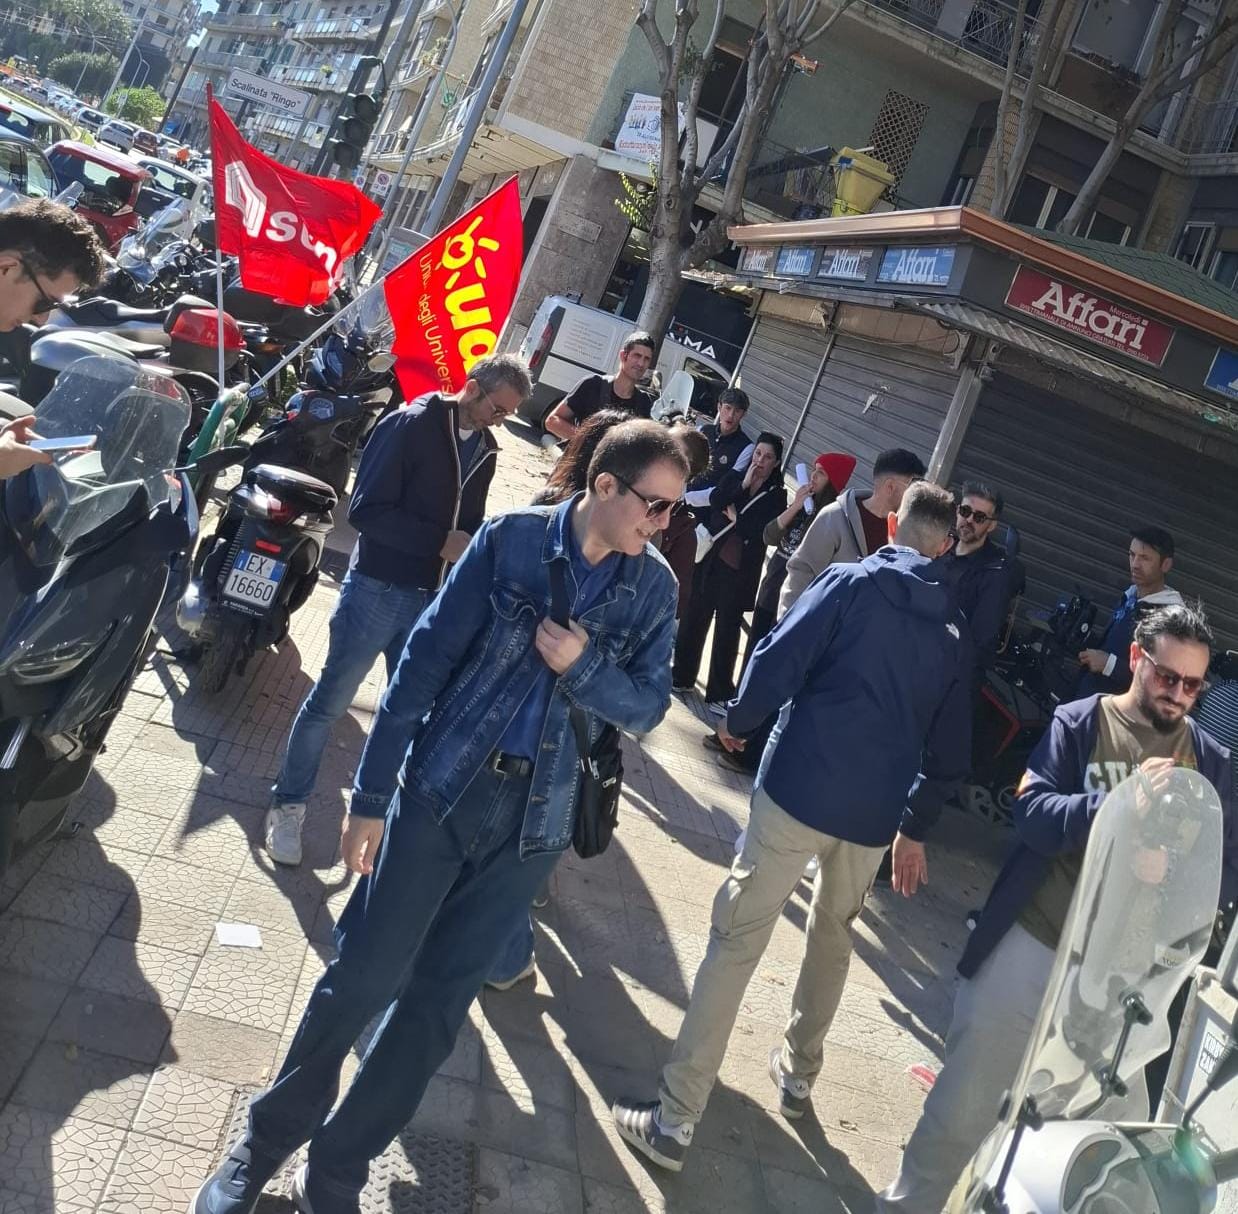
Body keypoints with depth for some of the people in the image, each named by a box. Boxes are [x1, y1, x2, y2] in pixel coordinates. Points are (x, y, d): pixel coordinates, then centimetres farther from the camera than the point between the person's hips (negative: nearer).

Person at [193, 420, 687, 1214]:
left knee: (438, 1001, 8)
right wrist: (372, 794, -7)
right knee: (363, 975, 3)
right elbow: (428, 658, -6)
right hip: (443, 787, -2)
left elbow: (647, 707, 4)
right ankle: (267, 1141, 28)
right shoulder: (512, 538, -6)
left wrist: (582, 666, -16)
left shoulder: (655, 588, 1)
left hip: (539, 816, 2)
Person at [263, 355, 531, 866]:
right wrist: (440, 543, -21)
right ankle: (288, 805, 22)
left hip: (432, 598, 6)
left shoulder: (484, 449, 8)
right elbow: (365, 511, -18)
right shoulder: (409, 426, -13)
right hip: (378, 590, -6)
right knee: (328, 703, 5)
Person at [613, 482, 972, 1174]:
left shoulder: (850, 584, -2)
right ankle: (799, 1074, 41)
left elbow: (777, 665, -12)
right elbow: (948, 747, 14)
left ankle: (675, 1121, 2)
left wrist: (738, 724, 7)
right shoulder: (955, 631, 11)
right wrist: (916, 829, 24)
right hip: (875, 814, 5)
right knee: (834, 936, 27)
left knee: (737, 941, 0)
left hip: (800, 788, -4)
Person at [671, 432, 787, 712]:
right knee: (695, 617, 9)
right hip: (711, 559, 3)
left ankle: (719, 693, 8)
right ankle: (682, 675, 25)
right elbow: (714, 502, -10)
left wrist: (735, 518, -6)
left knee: (728, 629, 1)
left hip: (741, 569, -3)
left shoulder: (777, 496, 0)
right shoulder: (733, 478, 8)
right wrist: (743, 485, -13)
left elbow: (765, 533, -11)